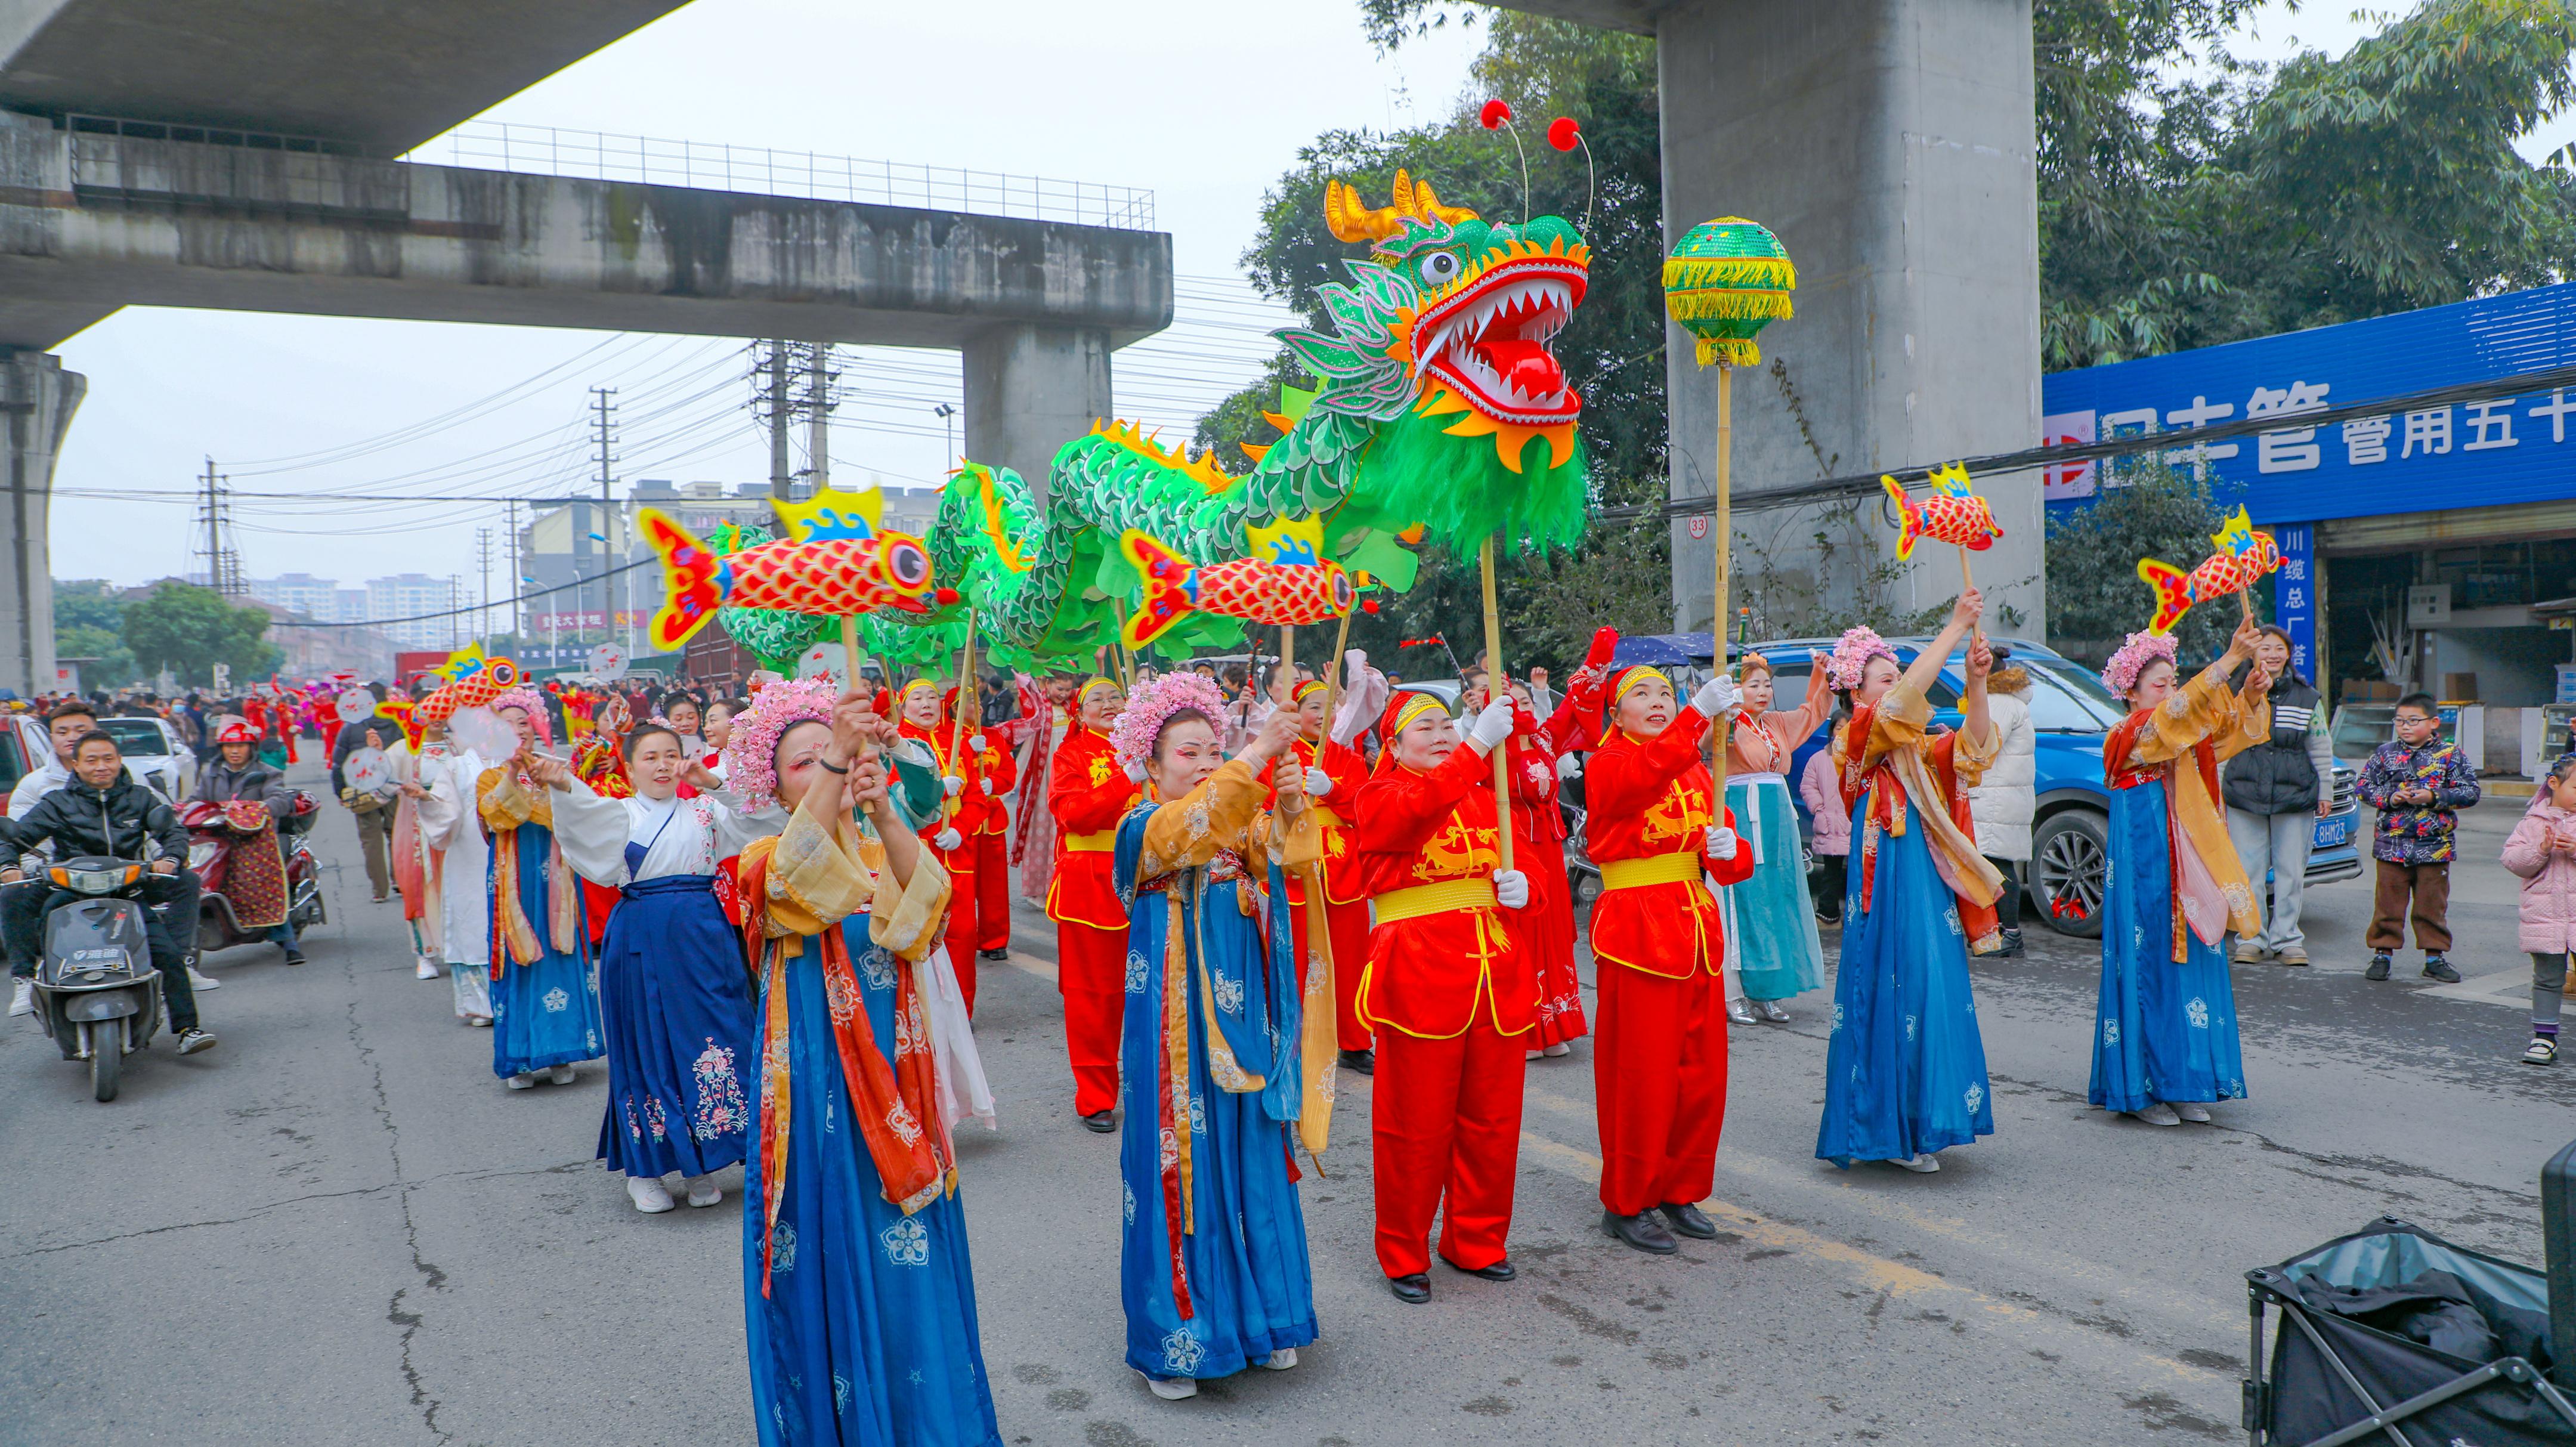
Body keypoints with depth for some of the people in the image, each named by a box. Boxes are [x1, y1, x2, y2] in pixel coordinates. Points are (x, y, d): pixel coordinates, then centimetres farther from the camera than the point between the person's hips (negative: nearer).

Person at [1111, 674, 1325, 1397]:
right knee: (1181, 1166, 0)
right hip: (1177, 1024, -5)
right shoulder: (1144, 827, -8)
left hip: (1242, 1016, 6)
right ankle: (1172, 1340, 12)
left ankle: (1261, 1316, 26)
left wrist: (1292, 807, -26)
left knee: (1254, 1161, 12)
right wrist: (1259, 754, -37)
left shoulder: (1240, 825, 11)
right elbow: (1191, 826, -29)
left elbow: (1283, 851, -6)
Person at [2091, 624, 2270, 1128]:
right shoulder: (2129, 735, -8)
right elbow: (2179, 710, -23)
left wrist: (2251, 695, -19)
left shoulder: (2188, 737, 14)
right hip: (2144, 866, -7)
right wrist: (2232, 657, -30)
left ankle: (2183, 1085, 13)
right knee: (2149, 968, -4)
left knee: (2191, 965, 7)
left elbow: (2233, 726, 3)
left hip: (2189, 866, 7)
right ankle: (2142, 1088, 3)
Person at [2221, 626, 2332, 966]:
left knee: (2291, 871, 4)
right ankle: (2252, 938, 12)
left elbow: (2321, 750, 10)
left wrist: (2325, 792, 9)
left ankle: (2287, 939, 15)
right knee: (2249, 871, 2)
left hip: (2295, 798, 0)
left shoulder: (2307, 698, 5)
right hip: (2244, 798, 0)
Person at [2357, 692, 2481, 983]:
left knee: (2433, 904, 7)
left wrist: (2433, 797, -15)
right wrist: (2389, 798, -11)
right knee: (2388, 903, 4)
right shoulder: (2385, 754, 5)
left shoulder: (2451, 755, 1)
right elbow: (2365, 787, 6)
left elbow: (2470, 792, -2)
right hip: (2392, 844, 1)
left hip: (2435, 846, -1)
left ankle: (2434, 957, 18)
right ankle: (2382, 954, 13)